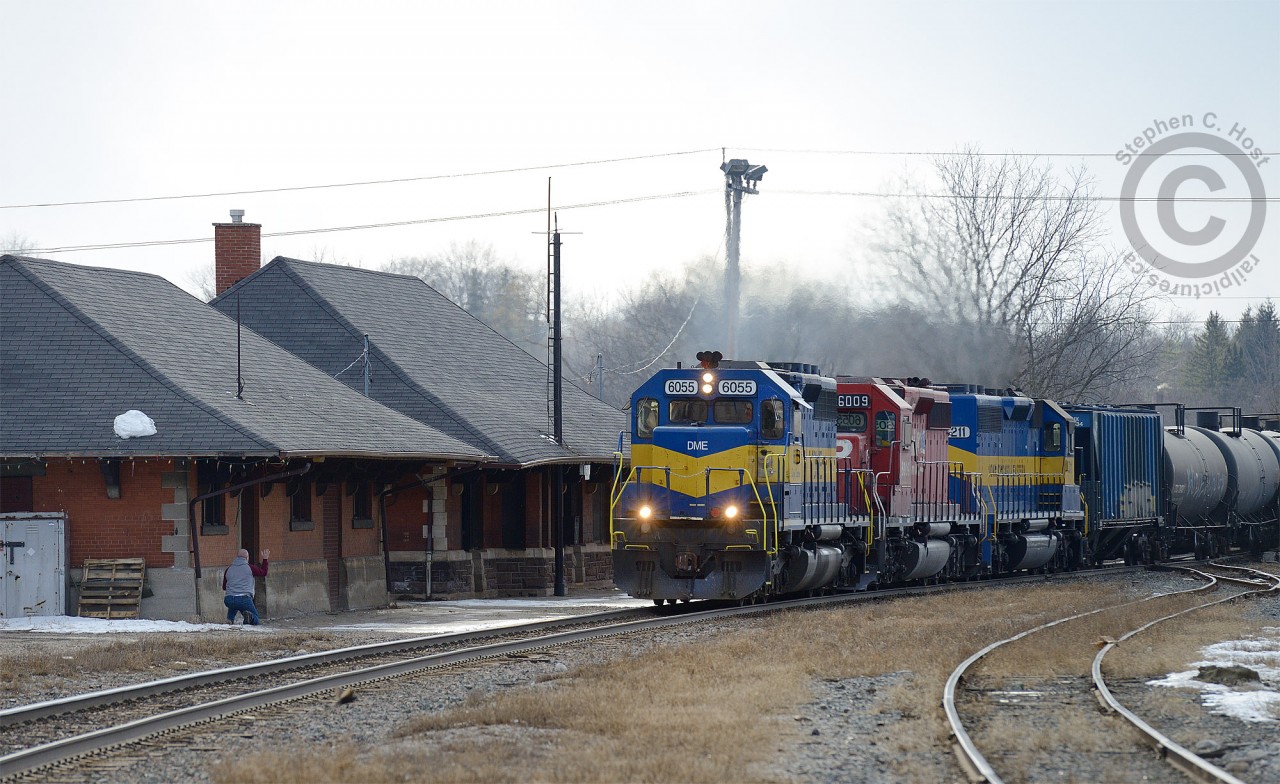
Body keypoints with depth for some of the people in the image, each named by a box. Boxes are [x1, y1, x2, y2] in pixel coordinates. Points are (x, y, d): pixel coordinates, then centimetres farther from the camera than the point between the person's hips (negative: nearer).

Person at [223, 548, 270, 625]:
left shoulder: (229, 569, 13)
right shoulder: (249, 567, 3)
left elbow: (224, 587, 24)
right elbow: (263, 572, 19)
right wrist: (265, 559, 33)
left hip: (229, 600, 4)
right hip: (244, 599, -4)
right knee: (255, 620, 9)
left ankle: (230, 618, 15)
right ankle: (249, 616, -26)